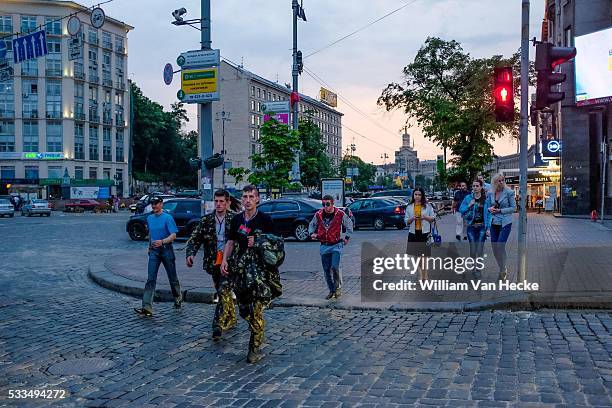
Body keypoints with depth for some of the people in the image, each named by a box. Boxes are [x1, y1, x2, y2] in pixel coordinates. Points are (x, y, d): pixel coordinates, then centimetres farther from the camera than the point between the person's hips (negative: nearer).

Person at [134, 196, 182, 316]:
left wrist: (162, 241, -32)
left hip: (166, 250, -4)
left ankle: (178, 298, 34)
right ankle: (147, 307, -13)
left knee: (172, 277, 10)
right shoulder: (149, 218, 10)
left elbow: (173, 235, -17)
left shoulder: (167, 218, -9)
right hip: (154, 251, 4)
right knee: (151, 279, -7)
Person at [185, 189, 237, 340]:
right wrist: (190, 253, -17)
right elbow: (194, 238, 1)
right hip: (214, 263, 4)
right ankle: (231, 319, 34)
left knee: (224, 291, -15)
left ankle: (218, 325, -14)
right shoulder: (206, 220, 4)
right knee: (222, 292, 16)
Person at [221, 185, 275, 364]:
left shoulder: (264, 219, -1)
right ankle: (258, 330, 36)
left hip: (259, 266, -5)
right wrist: (224, 260, 3)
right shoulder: (236, 219, 12)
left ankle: (255, 347, 2)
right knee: (243, 310, 9)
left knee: (256, 310, -8)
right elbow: (230, 242, 16)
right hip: (239, 267, 5)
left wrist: (258, 242, -13)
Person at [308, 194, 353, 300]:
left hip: (336, 245, -3)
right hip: (324, 246, 3)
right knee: (326, 270, 7)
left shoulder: (340, 214, -8)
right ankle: (331, 290, 21)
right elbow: (312, 225, 16)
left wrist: (347, 237, 5)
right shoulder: (318, 215, -1)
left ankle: (338, 288, 6)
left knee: (335, 267, -15)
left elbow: (349, 225, 9)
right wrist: (312, 233, -2)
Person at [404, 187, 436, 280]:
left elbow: (433, 218, 4)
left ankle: (425, 275, 11)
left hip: (425, 233, -2)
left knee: (424, 255, 2)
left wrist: (425, 217, -13)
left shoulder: (427, 206, 2)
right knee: (417, 255, 6)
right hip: (414, 233, 2)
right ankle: (420, 275, 15)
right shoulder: (409, 207, 6)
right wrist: (412, 218, -12)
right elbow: (406, 221, 7)